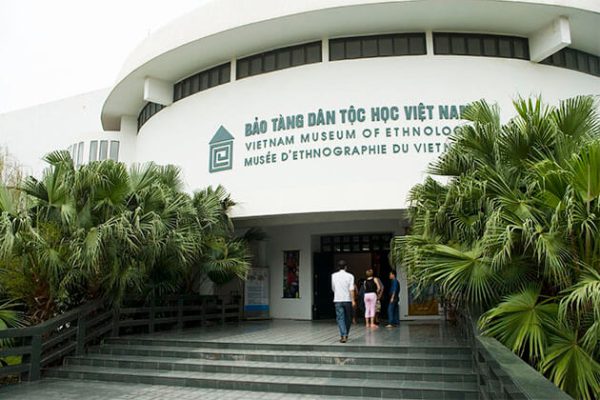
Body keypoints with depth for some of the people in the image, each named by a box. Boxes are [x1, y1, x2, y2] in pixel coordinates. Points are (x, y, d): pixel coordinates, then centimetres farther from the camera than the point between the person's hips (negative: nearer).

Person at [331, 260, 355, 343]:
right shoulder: (350, 276, -4)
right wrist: (353, 300, -10)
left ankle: (343, 335, -15)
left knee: (340, 318, -1)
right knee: (348, 318, 14)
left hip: (337, 300, 1)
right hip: (347, 300, -1)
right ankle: (345, 335, 24)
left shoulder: (334, 276, 4)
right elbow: (351, 289, -12)